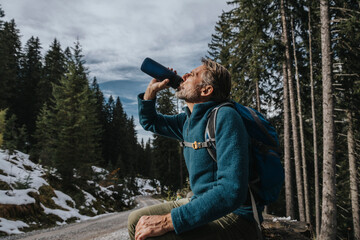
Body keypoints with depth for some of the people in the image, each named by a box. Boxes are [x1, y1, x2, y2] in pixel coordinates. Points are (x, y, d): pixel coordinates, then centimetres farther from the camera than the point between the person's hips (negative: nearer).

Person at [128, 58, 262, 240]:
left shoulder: (224, 117, -21)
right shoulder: (188, 120, 6)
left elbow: (232, 192, -30)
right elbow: (149, 122, 23)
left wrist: (168, 221, -31)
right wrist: (152, 89, 5)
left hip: (234, 216, -8)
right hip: (202, 204, 8)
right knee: (136, 220, 8)